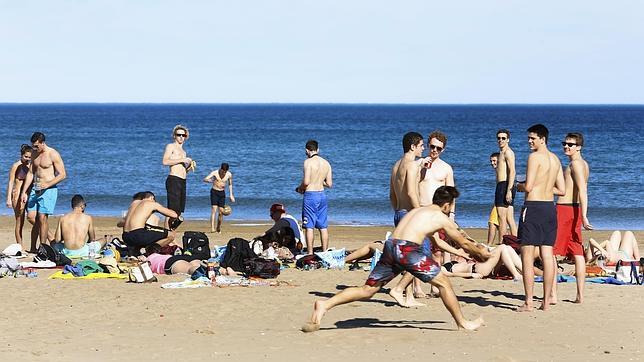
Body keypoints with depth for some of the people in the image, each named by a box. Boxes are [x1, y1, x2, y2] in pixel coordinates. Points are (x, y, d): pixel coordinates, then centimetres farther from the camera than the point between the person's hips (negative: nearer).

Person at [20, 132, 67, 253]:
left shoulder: (53, 154, -11)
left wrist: (47, 184, -22)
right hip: (35, 189, 7)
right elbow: (30, 173, 16)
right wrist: (24, 192, 11)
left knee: (42, 217, -9)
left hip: (49, 189, -7)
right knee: (31, 217, 0)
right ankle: (50, 236, 17)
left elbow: (62, 174, -12)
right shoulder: (34, 154, 10)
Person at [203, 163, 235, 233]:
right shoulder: (215, 173, -14)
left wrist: (231, 195, 13)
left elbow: (230, 184, 13)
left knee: (221, 211, -1)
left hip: (222, 193, 3)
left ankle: (218, 228, 18)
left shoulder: (229, 175, -5)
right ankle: (212, 228, -24)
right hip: (214, 192, -3)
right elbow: (205, 179, -24)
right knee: (214, 209, -16)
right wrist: (211, 180, -41)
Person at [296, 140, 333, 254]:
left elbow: (306, 182, -17)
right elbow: (329, 184, 7)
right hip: (322, 195, 6)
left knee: (309, 227, -2)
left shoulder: (308, 162, -11)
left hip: (310, 195, -6)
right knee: (323, 227, 9)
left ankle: (310, 254, -2)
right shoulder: (326, 163, 7)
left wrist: (300, 188, 3)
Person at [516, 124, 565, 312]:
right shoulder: (555, 159, 13)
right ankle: (546, 301, 9)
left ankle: (528, 303, -4)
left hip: (533, 206, -7)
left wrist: (519, 187, 5)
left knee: (527, 256, -3)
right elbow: (562, 190, 14)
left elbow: (528, 186, -16)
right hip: (550, 207, 8)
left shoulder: (534, 157, -11)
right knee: (547, 255, 8)